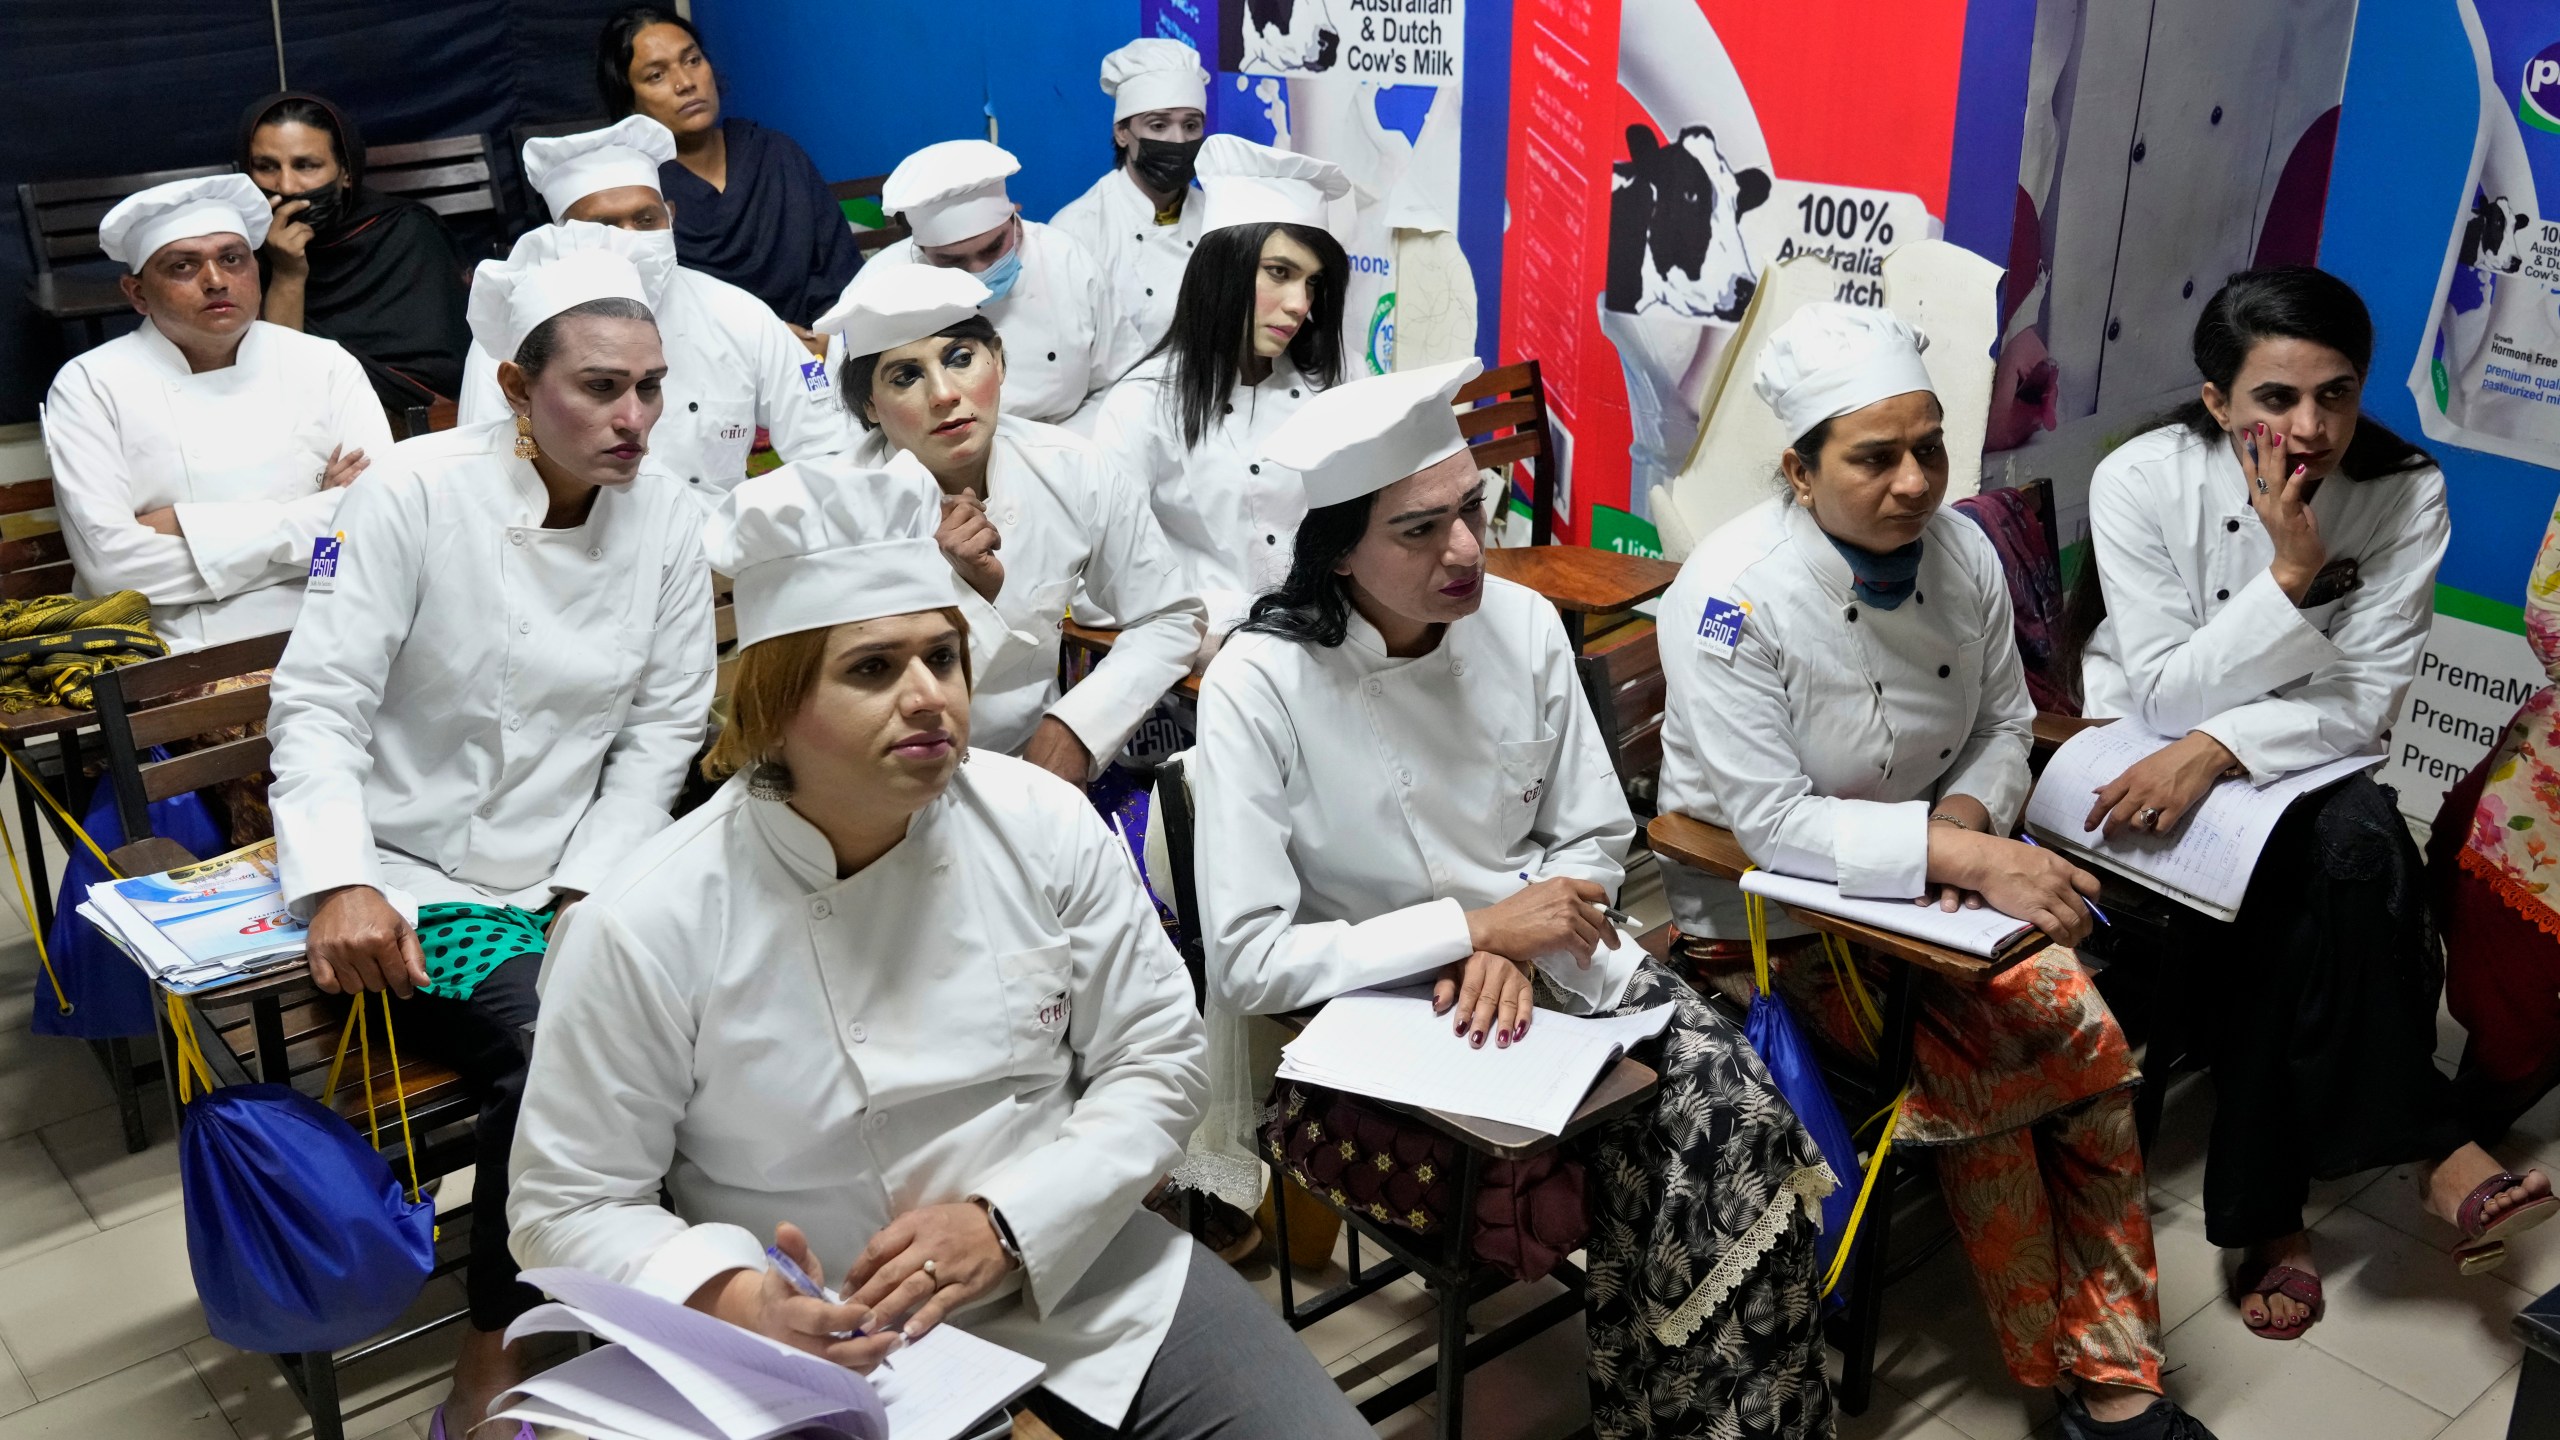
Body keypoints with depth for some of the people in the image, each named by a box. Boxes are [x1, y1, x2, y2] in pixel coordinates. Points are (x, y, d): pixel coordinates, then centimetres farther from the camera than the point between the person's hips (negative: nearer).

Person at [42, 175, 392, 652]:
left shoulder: (326, 365, 10)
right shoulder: (90, 385, 5)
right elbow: (108, 561, -8)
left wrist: (189, 529, -7)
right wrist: (313, 520, -6)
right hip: (167, 658, -1)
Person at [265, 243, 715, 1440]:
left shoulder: (666, 520, -1)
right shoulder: (417, 494, -11)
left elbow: (661, 732, 1)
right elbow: (319, 702, -12)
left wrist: (591, 892, -11)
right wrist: (340, 884, -26)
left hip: (576, 883, 4)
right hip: (409, 884, -3)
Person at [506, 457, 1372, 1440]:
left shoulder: (1045, 826, -8)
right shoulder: (649, 928, -16)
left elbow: (1155, 1060, -2)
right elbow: (573, 1204, -6)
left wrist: (1006, 1224, -16)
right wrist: (733, 1300, -25)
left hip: (1077, 1274, 3)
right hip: (826, 1348, -2)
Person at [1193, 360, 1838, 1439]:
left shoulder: (1521, 624, -4)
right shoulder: (1258, 688, -17)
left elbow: (1596, 837, 6)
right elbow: (1244, 963, -19)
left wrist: (1518, 943, -15)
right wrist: (1476, 926, -21)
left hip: (1546, 964, 5)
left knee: (1738, 1113, -19)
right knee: (1650, 1152, -22)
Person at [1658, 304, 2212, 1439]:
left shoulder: (1963, 551, -4)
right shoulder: (1731, 591, -23)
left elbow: (2004, 727, 8)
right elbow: (1770, 823, -25)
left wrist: (1968, 814, -14)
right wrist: (1962, 855, -33)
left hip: (1932, 882, 6)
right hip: (1767, 915, -5)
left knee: (2089, 1037, -15)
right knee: (1989, 1068, -22)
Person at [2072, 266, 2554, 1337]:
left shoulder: (2406, 495, -10)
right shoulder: (2140, 480, -16)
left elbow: (2365, 700, -14)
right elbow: (2166, 695, -17)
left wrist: (2221, 747, -30)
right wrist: (2290, 575, -28)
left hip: (2298, 764, 3)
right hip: (2144, 752, -2)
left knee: (2353, 842, -31)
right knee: (2360, 848, -29)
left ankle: (2267, 1212, -18)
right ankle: (2427, 1146, -11)